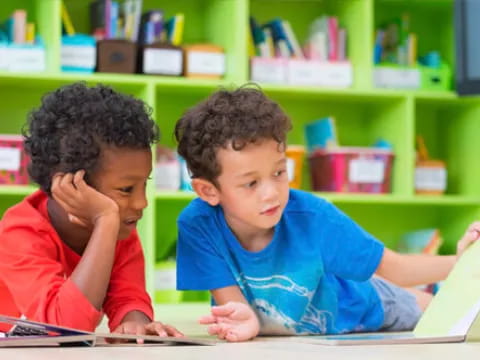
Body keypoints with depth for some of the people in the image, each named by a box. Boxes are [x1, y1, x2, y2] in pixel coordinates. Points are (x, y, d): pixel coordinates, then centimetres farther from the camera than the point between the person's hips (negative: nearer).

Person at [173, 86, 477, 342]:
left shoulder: (313, 216, -34)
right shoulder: (198, 225, -34)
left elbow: (391, 268, -25)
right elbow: (233, 304, -34)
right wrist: (247, 319, -58)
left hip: (350, 306, 0)